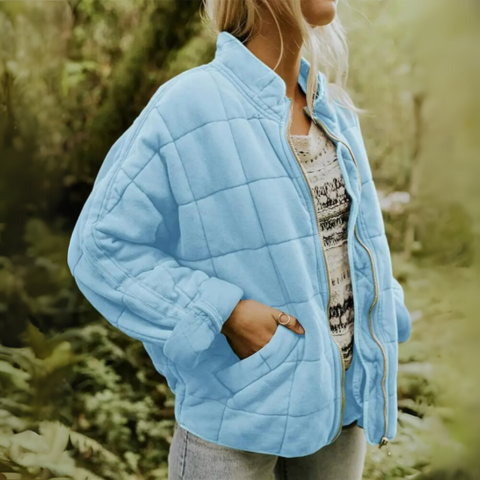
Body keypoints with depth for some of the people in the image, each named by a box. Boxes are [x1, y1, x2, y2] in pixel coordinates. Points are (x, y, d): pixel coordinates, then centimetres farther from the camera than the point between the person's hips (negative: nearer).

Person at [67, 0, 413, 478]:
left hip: (336, 394, 6)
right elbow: (102, 249, -13)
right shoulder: (188, 108, -15)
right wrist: (225, 316, -21)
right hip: (239, 403, -6)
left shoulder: (332, 109, 5)